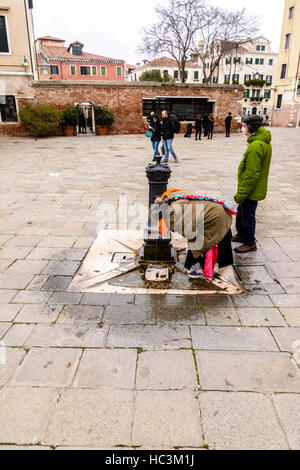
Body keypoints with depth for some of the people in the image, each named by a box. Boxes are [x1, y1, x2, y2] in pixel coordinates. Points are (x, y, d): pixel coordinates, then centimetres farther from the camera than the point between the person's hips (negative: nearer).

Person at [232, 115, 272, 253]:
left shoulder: (255, 146, -25)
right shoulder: (265, 143, 8)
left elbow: (251, 175, -27)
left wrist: (241, 194, -20)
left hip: (251, 191, -10)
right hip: (255, 189, 10)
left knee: (247, 217, 5)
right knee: (241, 212, 24)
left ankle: (250, 243, 20)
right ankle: (241, 235, 40)